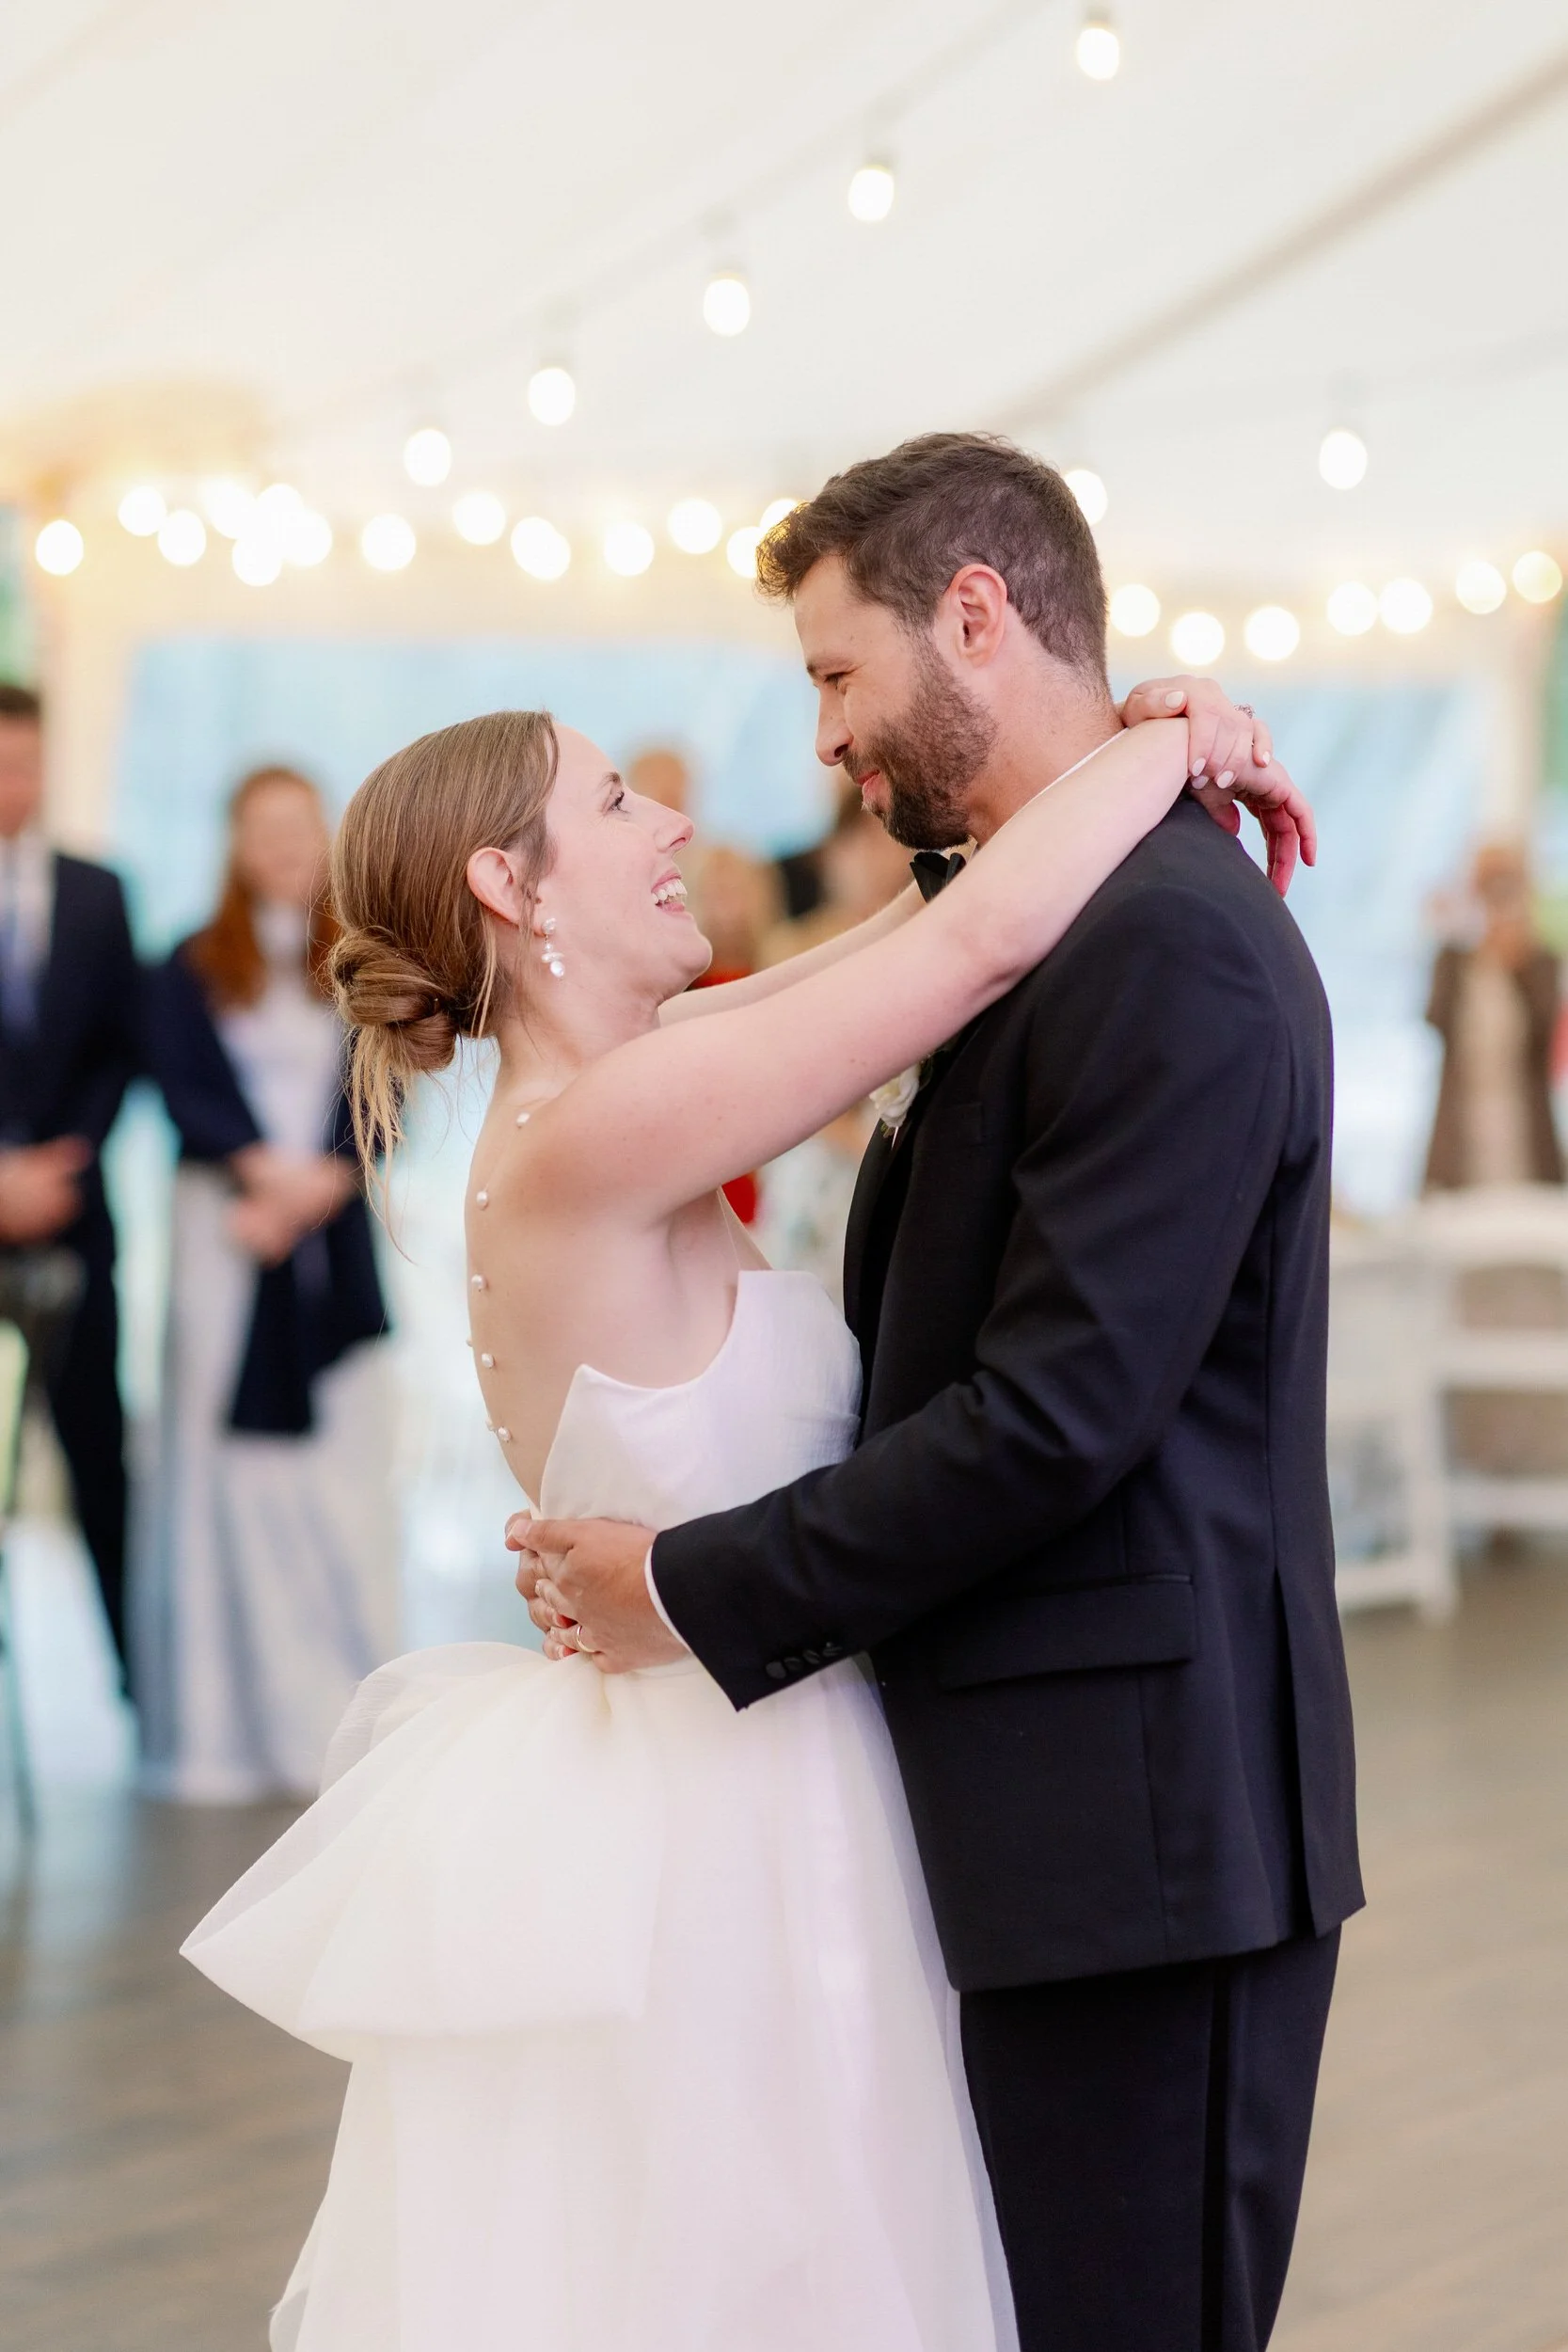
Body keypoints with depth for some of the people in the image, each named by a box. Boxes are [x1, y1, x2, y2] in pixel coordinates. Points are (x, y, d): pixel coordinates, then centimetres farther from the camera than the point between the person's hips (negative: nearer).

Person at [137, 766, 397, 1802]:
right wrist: (265, 1169, -17)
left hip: (332, 1244, 1)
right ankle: (227, 1733, 0)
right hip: (225, 1240, -1)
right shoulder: (192, 969, 9)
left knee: (343, 1474, -3)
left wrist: (316, 1185, -12)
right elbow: (185, 1089, -2)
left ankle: (339, 1728, 0)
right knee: (226, 1472, -3)